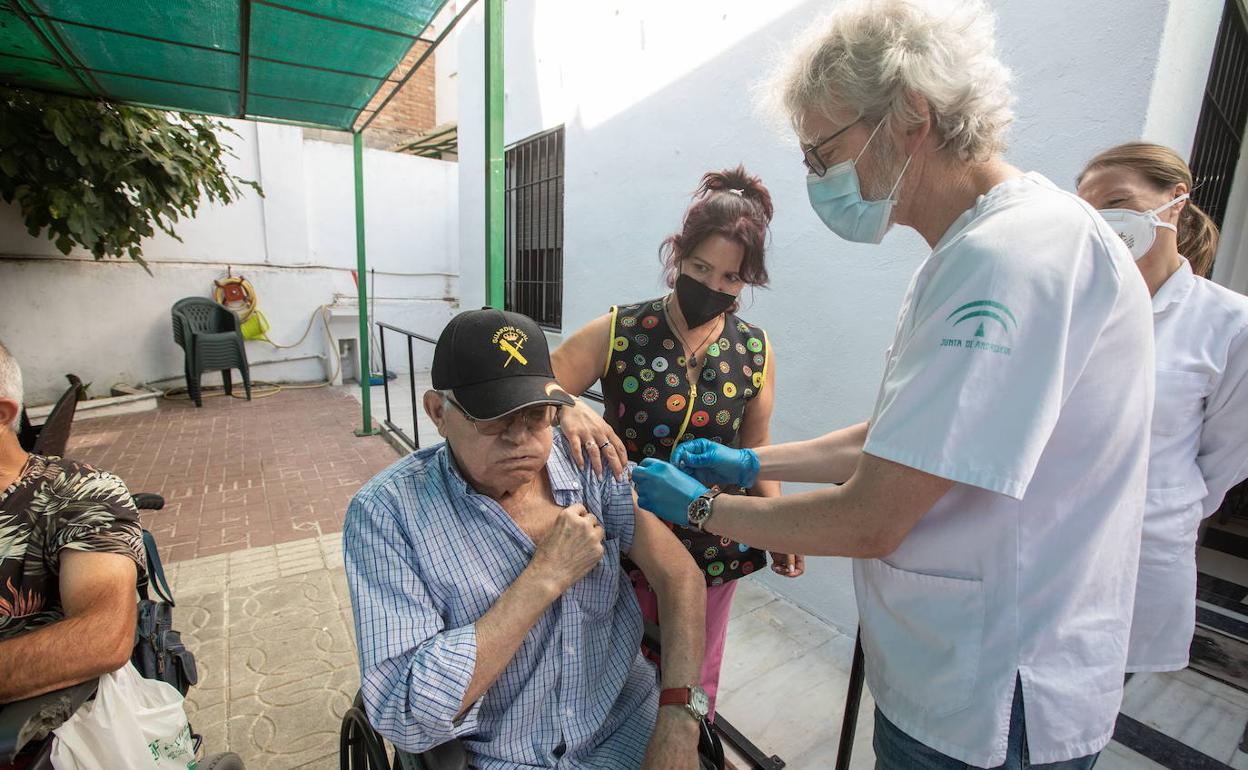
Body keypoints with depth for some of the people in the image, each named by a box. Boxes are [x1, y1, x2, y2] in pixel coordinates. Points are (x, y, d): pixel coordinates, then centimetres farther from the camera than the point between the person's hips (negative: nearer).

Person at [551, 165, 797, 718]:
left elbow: (754, 448, 8)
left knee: (695, 685, 21)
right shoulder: (619, 332, -11)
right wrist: (569, 410, -35)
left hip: (712, 548, 2)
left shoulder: (754, 351, -2)